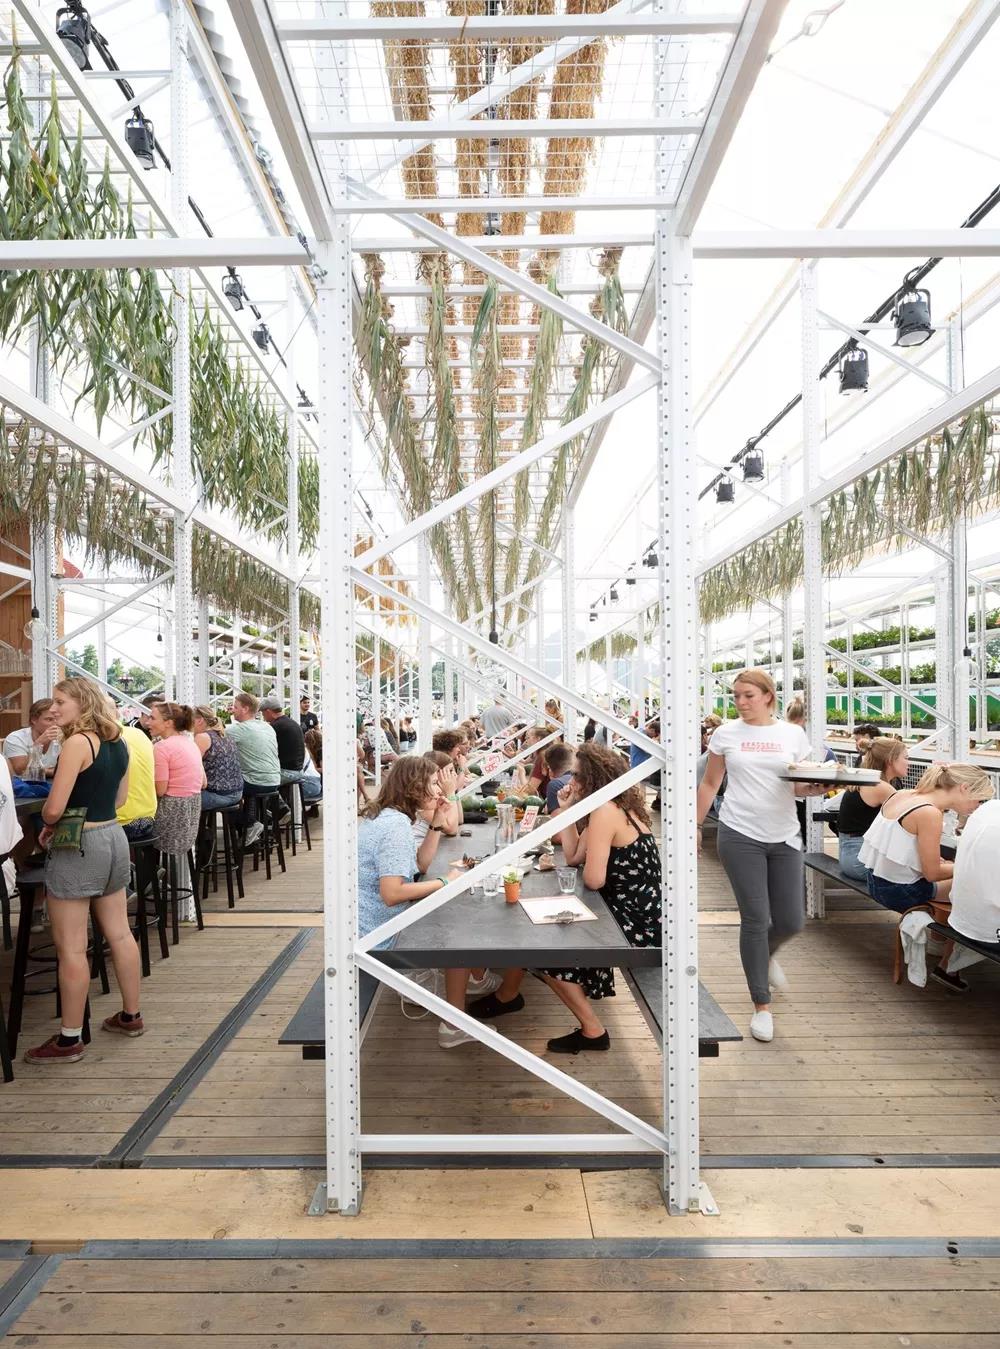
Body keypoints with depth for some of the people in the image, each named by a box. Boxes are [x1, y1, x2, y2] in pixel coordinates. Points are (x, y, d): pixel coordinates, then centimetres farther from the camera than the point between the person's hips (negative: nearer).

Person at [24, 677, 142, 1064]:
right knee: (119, 934, 16)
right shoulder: (117, 741, 7)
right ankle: (131, 1016, 27)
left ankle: (69, 1040, 12)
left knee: (70, 948, 2)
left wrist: (48, 825, 2)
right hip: (113, 837, 9)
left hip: (77, 847, -9)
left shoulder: (77, 742, -18)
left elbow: (54, 808, -20)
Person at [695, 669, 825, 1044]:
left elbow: (801, 787, 8)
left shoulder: (793, 734, 4)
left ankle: (766, 956, 42)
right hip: (740, 835, -2)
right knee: (755, 920, -1)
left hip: (784, 837, 2)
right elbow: (710, 784, 8)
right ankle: (761, 1006, 14)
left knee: (791, 921, 6)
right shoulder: (726, 734, 1)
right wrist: (695, 826, 6)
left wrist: (815, 788, -14)